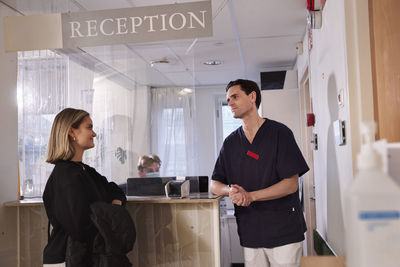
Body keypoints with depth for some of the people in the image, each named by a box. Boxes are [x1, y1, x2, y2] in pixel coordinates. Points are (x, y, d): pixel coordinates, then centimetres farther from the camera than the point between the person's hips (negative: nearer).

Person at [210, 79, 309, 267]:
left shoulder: (279, 133, -5)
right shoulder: (230, 142, 9)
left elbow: (291, 184, -11)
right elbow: (214, 185, 10)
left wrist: (251, 195, -20)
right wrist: (230, 190, -13)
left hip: (284, 231, -3)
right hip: (250, 234, 4)